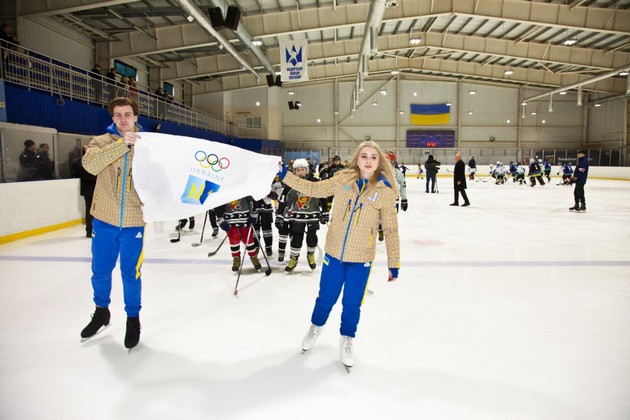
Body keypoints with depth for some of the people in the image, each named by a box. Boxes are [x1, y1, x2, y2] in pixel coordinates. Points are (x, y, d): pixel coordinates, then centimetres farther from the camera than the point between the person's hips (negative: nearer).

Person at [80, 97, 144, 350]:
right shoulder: (101, 141, 1)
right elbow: (91, 164, -19)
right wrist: (121, 144, -26)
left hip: (133, 221, -1)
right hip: (104, 219, 2)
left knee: (131, 274, 7)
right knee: (100, 271, 16)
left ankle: (133, 318, 29)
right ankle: (101, 311, 41)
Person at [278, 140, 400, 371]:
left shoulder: (385, 191, -9)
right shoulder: (342, 180, -4)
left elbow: (391, 229, -4)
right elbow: (314, 189, 7)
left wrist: (394, 262, -2)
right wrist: (286, 176, 3)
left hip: (361, 259, -1)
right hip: (334, 252, 2)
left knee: (352, 304, 10)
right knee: (326, 297, 16)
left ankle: (346, 342, 38)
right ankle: (315, 328, 47)